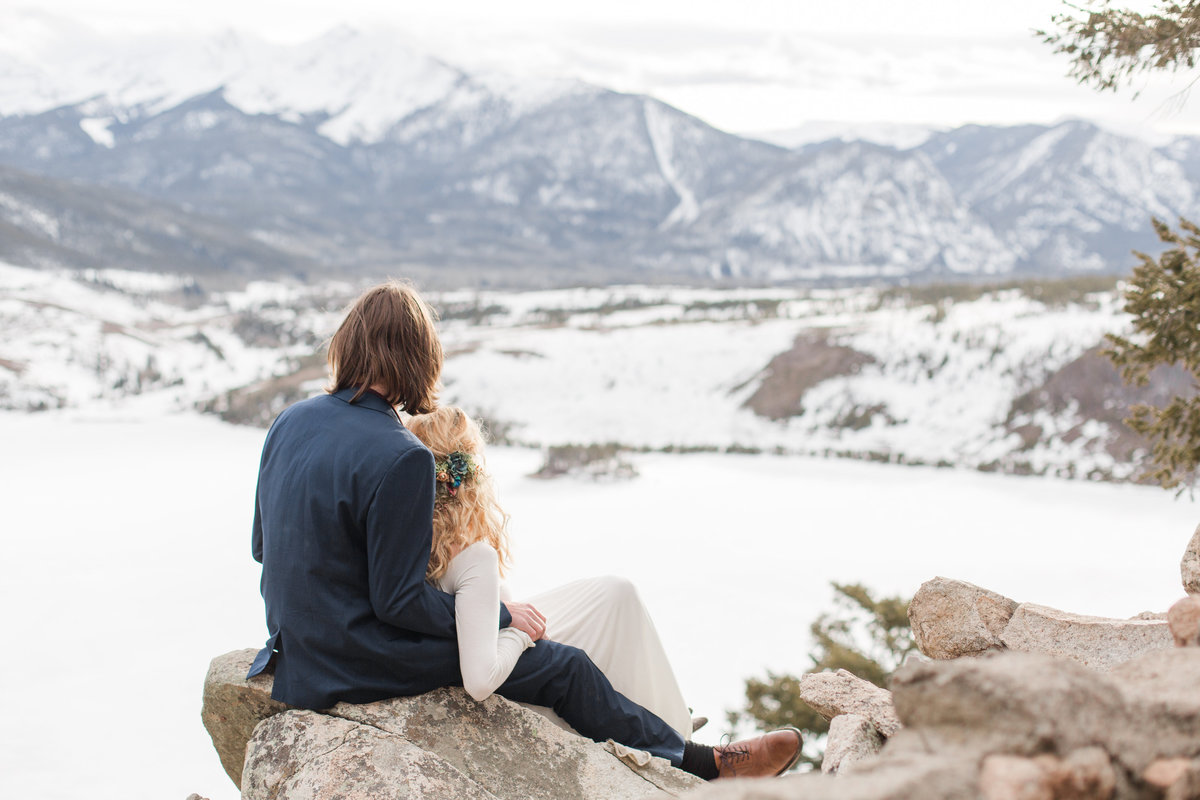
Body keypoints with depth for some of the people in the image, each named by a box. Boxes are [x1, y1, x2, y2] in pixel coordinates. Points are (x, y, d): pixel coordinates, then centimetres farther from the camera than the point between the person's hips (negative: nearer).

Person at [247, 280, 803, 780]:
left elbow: (261, 547, 9)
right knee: (566, 669, 4)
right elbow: (399, 600, -22)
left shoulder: (289, 423, -1)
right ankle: (701, 762, 22)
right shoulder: (401, 458, -27)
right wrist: (500, 614, -7)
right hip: (364, 667, -9)